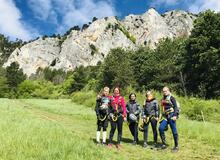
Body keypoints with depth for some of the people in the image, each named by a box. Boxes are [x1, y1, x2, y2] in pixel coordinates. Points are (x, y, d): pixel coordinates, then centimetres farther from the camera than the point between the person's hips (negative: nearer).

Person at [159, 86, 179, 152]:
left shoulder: (171, 98, -3)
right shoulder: (163, 99, 16)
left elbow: (175, 107, -9)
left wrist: (175, 115, -18)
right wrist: (162, 116, 22)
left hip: (171, 116, -6)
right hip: (165, 116, 6)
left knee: (174, 131, 0)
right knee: (161, 128, -9)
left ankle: (176, 146, 11)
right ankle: (164, 144, 2)